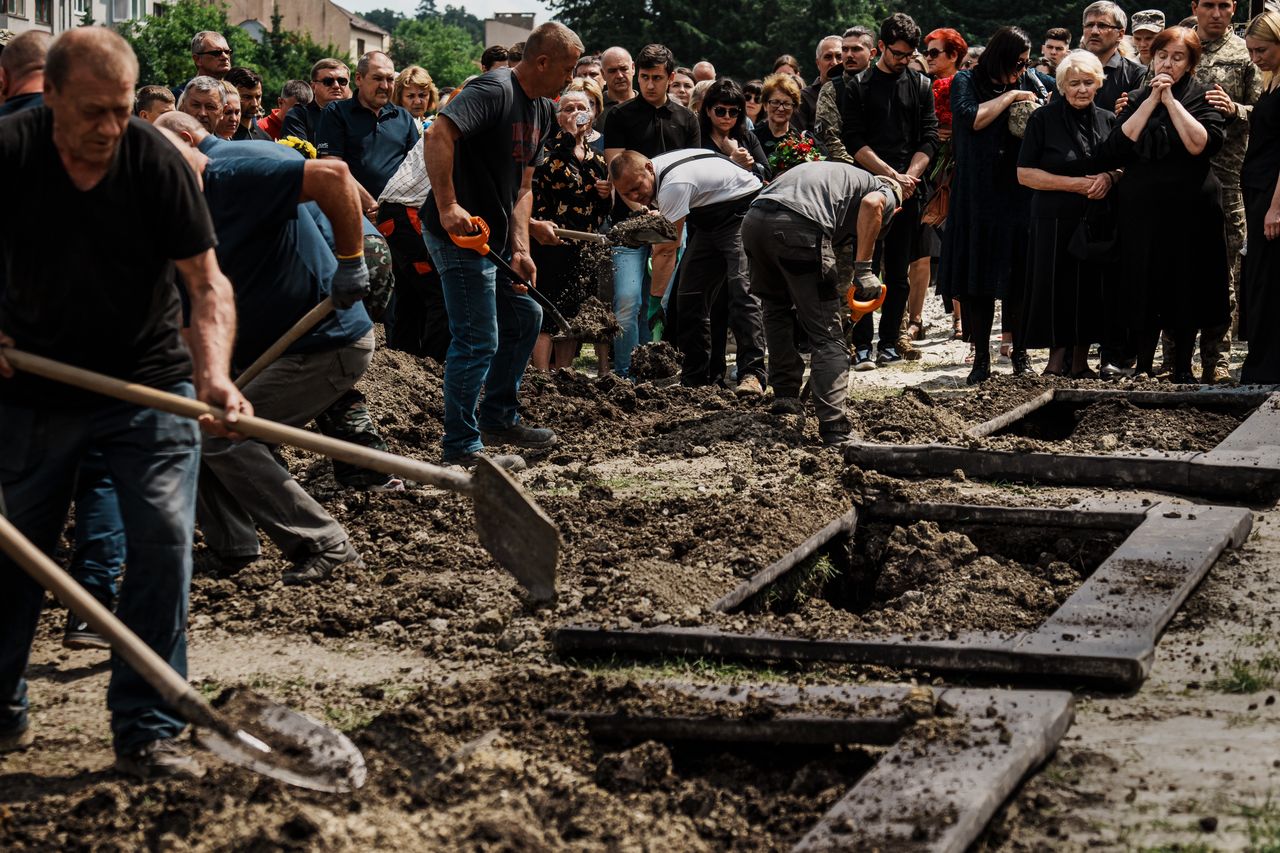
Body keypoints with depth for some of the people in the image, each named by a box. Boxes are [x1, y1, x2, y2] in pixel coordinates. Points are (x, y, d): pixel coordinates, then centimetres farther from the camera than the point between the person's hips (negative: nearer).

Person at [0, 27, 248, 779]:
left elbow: (207, 281, -16)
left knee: (164, 542, -11)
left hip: (148, 383, -1)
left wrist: (214, 374, -31)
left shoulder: (156, 161, -15)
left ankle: (147, 731, -1)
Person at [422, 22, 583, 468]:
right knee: (479, 341, -8)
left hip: (495, 237, 10)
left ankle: (499, 418, 34)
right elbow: (438, 135, -33)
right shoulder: (492, 90, -19)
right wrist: (447, 207, -34)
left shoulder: (542, 110, 12)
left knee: (524, 316, 21)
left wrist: (520, 247, 4)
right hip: (460, 233, -10)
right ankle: (461, 448, 0)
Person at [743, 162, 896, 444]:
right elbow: (871, 204, -6)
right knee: (827, 335, 3)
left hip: (753, 220, 6)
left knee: (777, 307, 33)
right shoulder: (886, 194, 22)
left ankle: (784, 396, 31)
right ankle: (834, 431, -3)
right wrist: (864, 270, -5)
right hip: (797, 228, -6)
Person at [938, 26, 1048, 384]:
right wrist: (1010, 96, -8)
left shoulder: (1028, 80, 10)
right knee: (977, 277, -1)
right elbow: (972, 118, -14)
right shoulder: (966, 81, 3)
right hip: (979, 196, -2)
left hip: (1021, 193, 2)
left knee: (1020, 277, 1)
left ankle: (1020, 353, 12)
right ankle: (981, 358, 4)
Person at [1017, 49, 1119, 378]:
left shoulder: (1108, 120, 9)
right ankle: (1057, 360, 8)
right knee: (1057, 289, -4)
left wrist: (1109, 178, -7)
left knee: (1091, 288, 4)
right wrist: (1073, 184, -12)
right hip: (1055, 221, -3)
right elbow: (1024, 174, -6)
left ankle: (1080, 362, 15)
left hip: (1098, 221, 3)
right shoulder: (1043, 120, -2)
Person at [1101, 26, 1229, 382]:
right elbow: (1117, 146, -6)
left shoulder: (1202, 98, 2)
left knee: (1185, 289, 5)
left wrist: (1170, 99, -13)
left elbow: (1202, 144, -16)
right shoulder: (1136, 99, 10)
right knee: (1142, 288, 3)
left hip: (1189, 209, -2)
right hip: (1140, 209, 2)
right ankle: (1142, 369, 12)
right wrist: (1151, 100, -8)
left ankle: (1183, 368, 16)